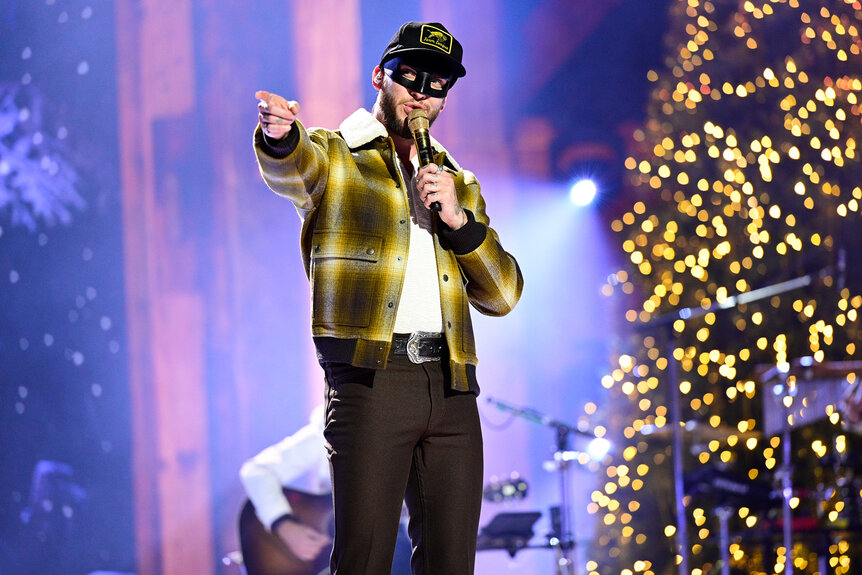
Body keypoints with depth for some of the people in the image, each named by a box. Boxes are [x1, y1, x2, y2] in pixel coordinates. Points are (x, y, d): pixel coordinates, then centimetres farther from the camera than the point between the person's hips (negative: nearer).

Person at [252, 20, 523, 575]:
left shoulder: (461, 185, 24)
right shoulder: (334, 156, 11)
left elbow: (503, 295, 15)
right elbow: (292, 166, -16)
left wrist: (459, 219, -1)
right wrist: (280, 136, -40)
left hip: (450, 385, 5)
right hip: (369, 379, -4)